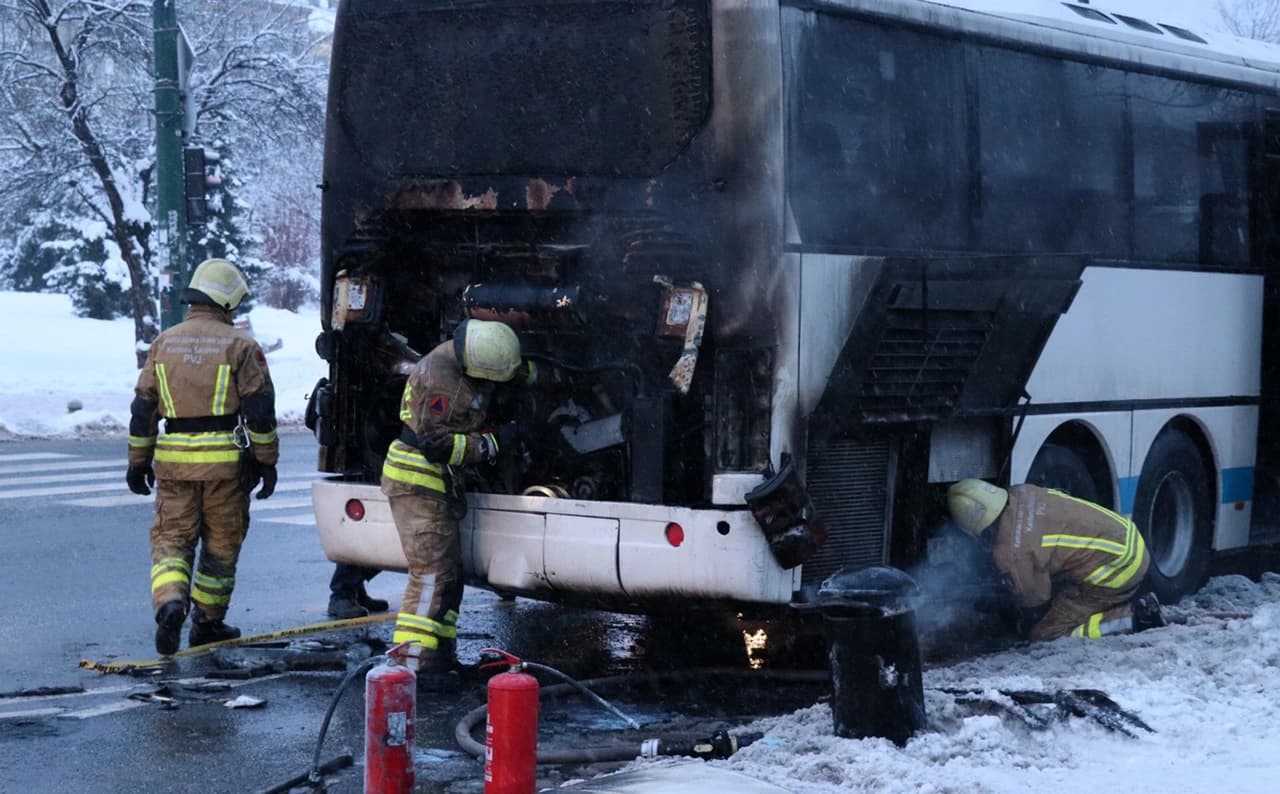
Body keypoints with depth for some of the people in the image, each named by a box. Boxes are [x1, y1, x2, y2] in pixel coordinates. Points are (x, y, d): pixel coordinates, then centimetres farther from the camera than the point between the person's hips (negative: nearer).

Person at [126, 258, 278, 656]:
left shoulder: (163, 343, 7)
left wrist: (139, 461, 17)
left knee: (171, 538, 7)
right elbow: (260, 409, -6)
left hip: (174, 459, 3)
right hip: (224, 459, -2)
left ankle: (169, 603, -18)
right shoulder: (239, 344, -4)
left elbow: (143, 407, 9)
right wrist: (267, 461, 2)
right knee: (221, 544, 12)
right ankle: (208, 622, 19)